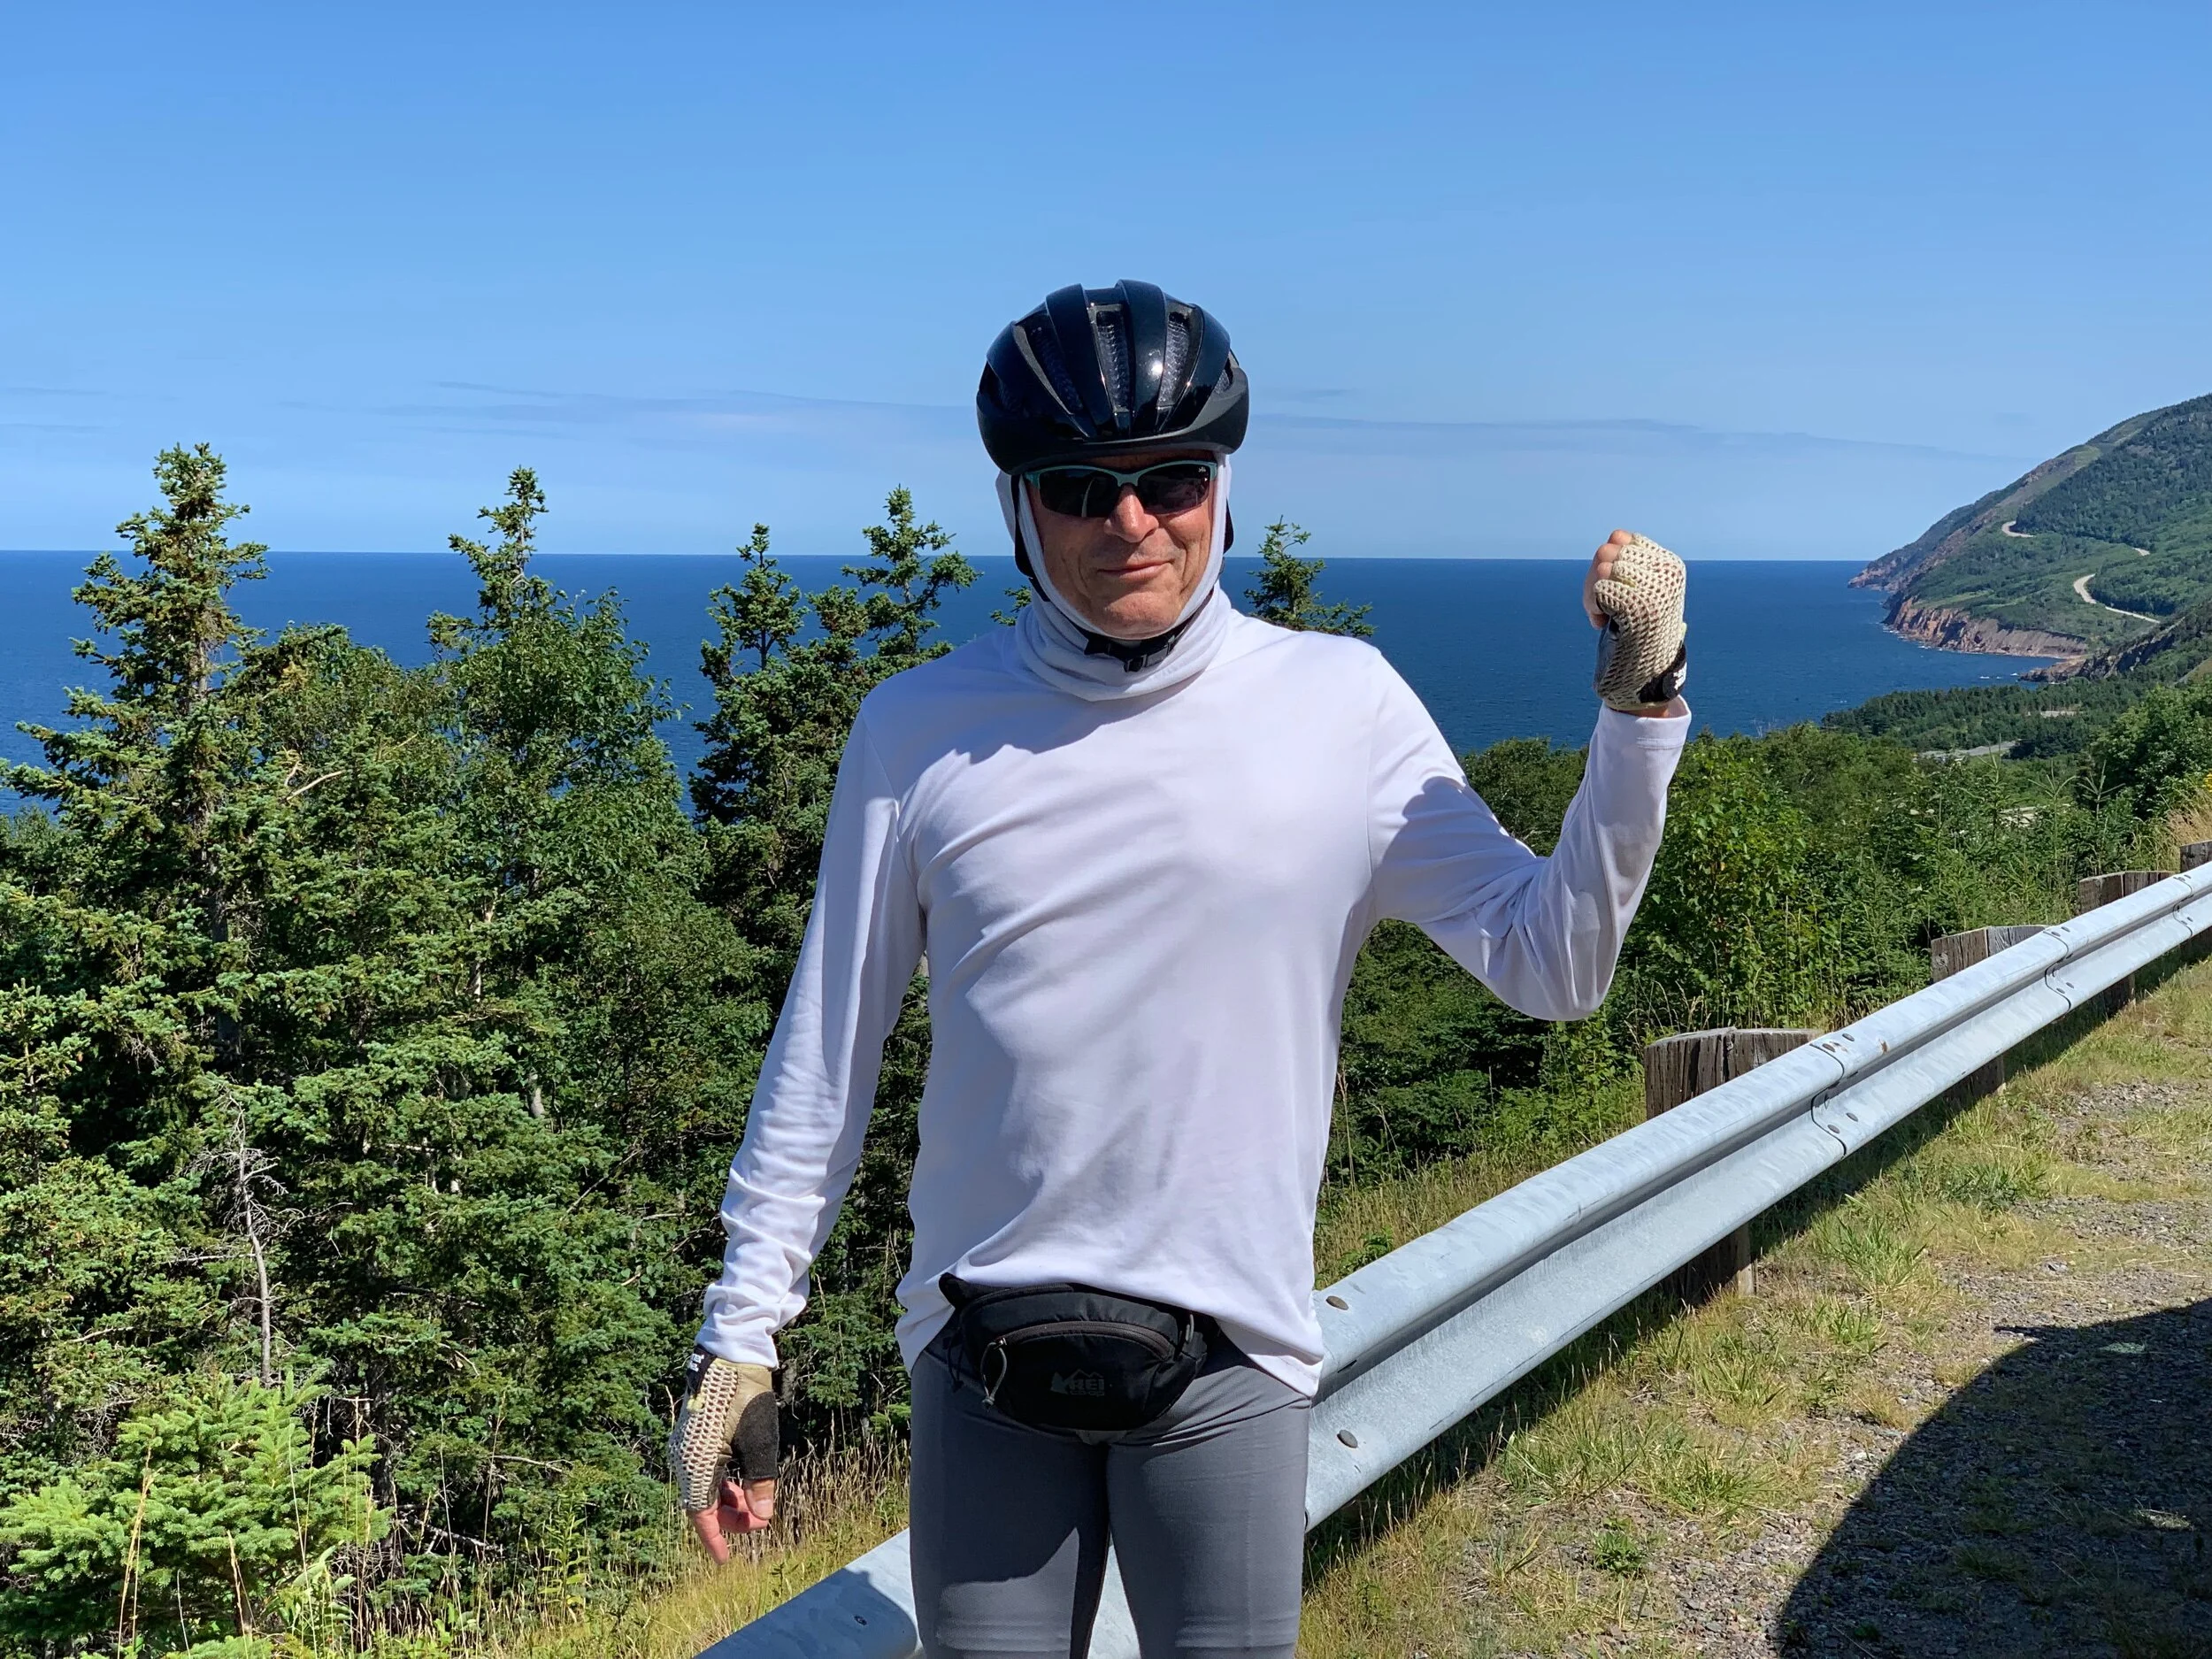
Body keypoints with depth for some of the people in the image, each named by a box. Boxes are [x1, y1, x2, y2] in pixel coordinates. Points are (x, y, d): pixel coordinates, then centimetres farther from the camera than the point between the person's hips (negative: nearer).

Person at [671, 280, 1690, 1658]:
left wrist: (1642, 703, -15)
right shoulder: (920, 730, -3)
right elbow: (826, 1058, 3)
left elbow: (1553, 966, -6)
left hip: (1230, 1362, 0)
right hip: (982, 1352, 1)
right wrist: (738, 1341, 5)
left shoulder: (1340, 706, -5)